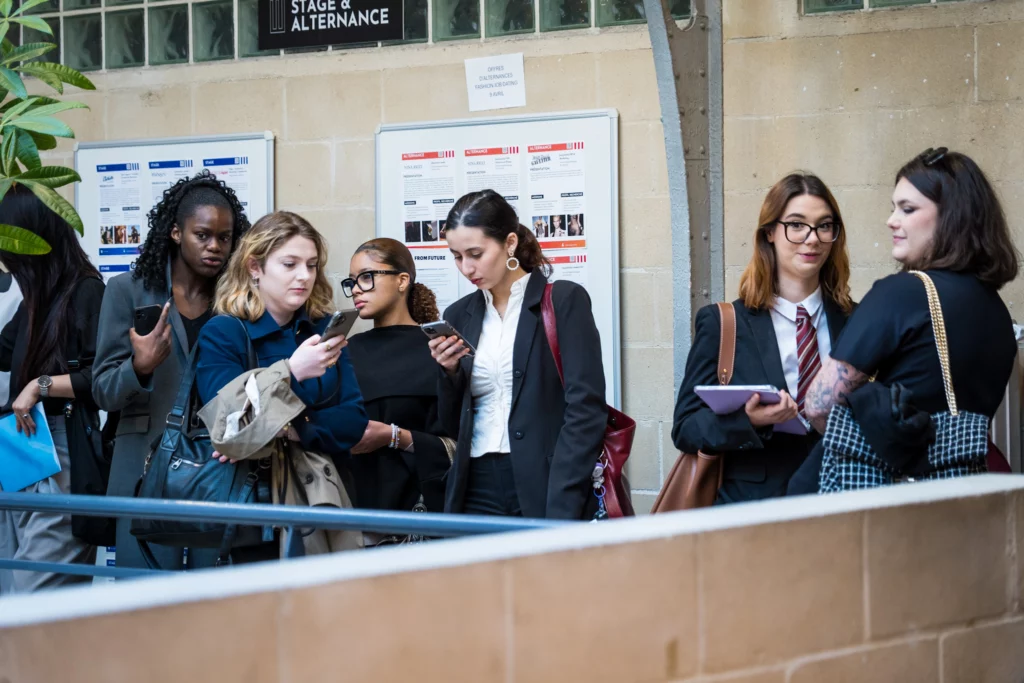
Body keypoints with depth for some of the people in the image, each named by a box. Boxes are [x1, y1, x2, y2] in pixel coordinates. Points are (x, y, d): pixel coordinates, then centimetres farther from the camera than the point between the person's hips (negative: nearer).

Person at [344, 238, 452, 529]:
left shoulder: (434, 350, -4)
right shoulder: (350, 351, 12)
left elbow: (456, 446, -8)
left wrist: (395, 437, -18)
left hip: (414, 503, -4)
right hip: (352, 503, 4)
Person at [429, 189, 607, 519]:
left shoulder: (564, 301, -2)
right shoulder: (459, 316, 12)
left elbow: (585, 411, -9)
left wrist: (560, 512, -16)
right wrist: (449, 372, -2)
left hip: (543, 491, -4)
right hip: (476, 495, 4)